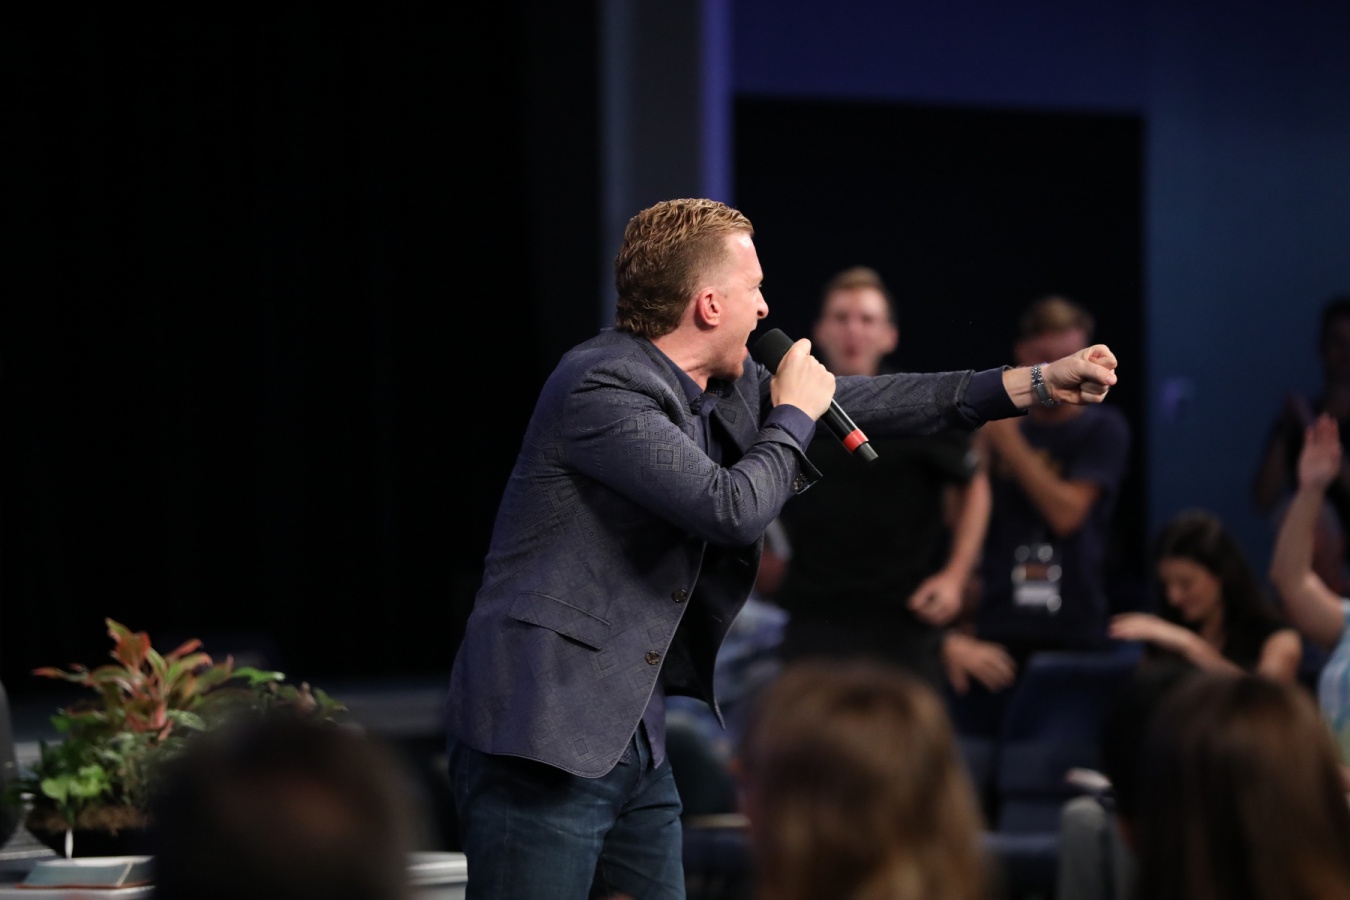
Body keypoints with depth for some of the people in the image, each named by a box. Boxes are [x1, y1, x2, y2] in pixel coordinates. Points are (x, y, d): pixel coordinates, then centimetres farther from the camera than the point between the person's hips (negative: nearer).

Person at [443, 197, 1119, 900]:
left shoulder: (725, 388, 11)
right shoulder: (602, 388, -16)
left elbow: (859, 403, 17)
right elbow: (732, 510, -21)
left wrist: (1037, 384, 16)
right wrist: (793, 417, -2)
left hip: (634, 742, 9)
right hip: (542, 739, -9)